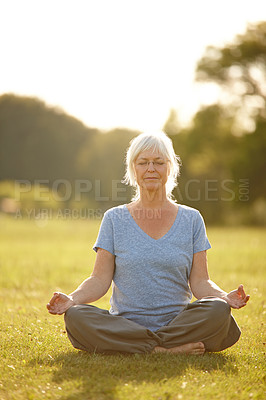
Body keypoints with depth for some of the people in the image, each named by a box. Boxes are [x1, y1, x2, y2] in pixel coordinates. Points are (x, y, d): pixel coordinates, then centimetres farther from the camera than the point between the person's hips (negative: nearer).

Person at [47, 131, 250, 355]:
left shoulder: (191, 220, 10)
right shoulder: (114, 219, 9)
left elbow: (199, 281, 5)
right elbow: (100, 280, 3)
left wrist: (225, 297, -16)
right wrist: (73, 299, -17)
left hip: (177, 322, 0)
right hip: (124, 325, 0)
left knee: (218, 310, -30)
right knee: (76, 316, -30)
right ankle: (171, 349, -28)